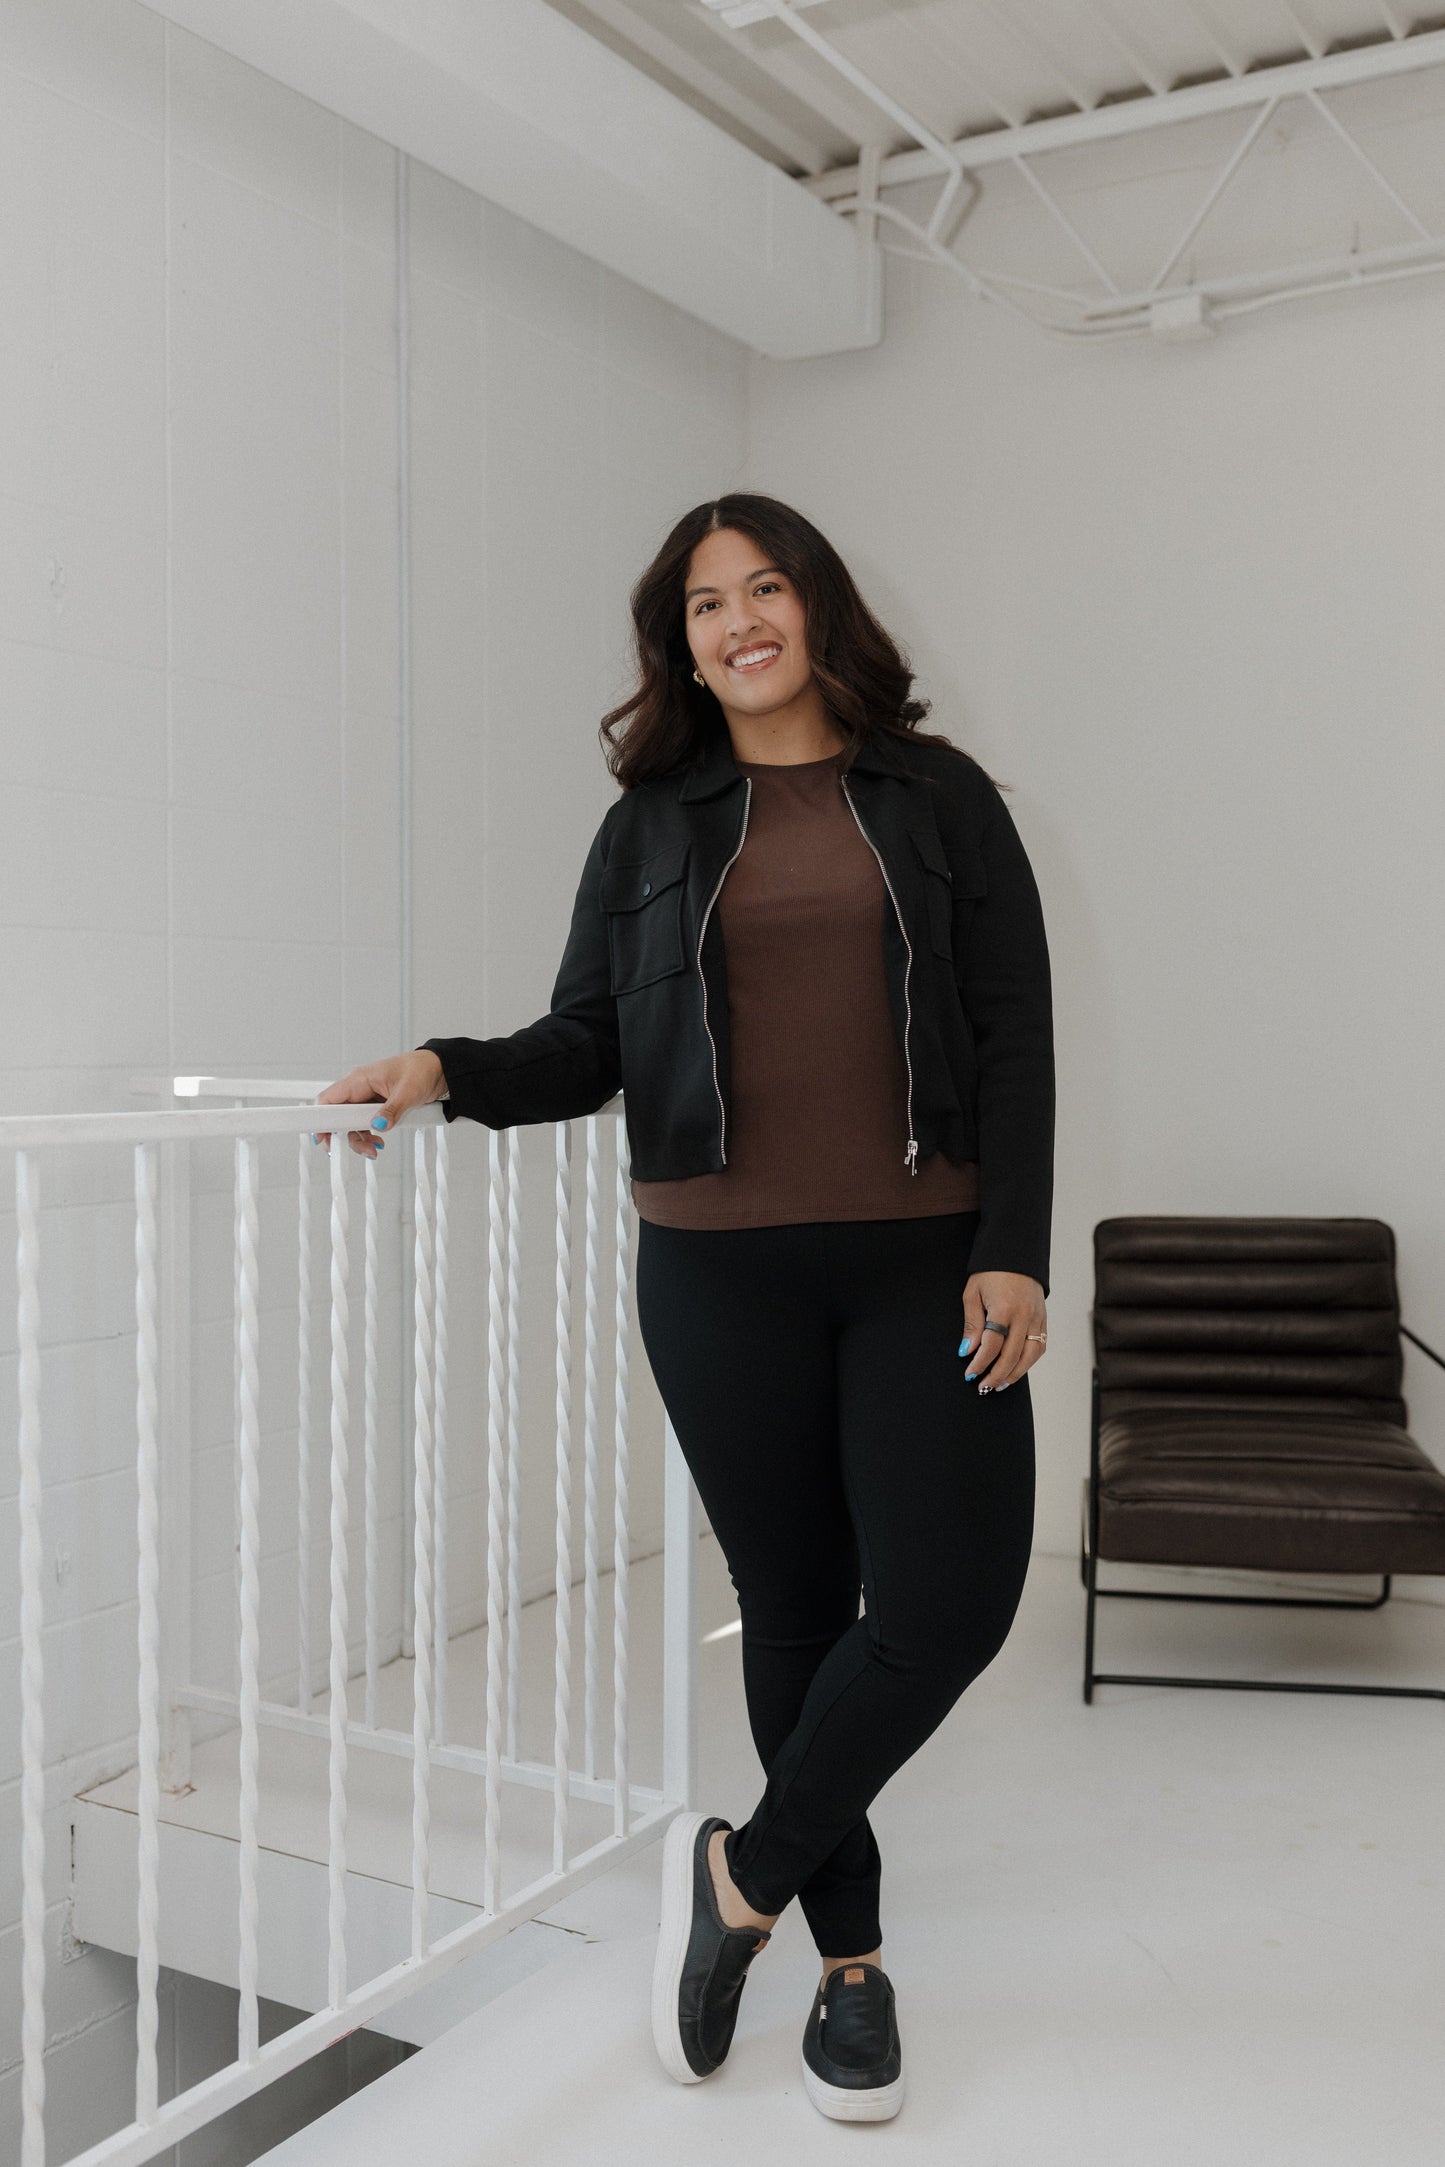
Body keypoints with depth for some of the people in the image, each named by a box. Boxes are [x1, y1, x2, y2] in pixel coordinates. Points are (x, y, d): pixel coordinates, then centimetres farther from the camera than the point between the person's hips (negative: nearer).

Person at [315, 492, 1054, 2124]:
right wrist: (450, 1073, -13)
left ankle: (742, 1874, 16)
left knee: (946, 1605, -7)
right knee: (793, 1606, 8)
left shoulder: (939, 798, 7)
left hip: (925, 1262, 0)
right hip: (723, 1272, 1)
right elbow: (586, 1045, 6)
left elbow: (1015, 1038, 2)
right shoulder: (651, 825, 10)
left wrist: (1012, 1252, -7)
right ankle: (847, 1952, 27)